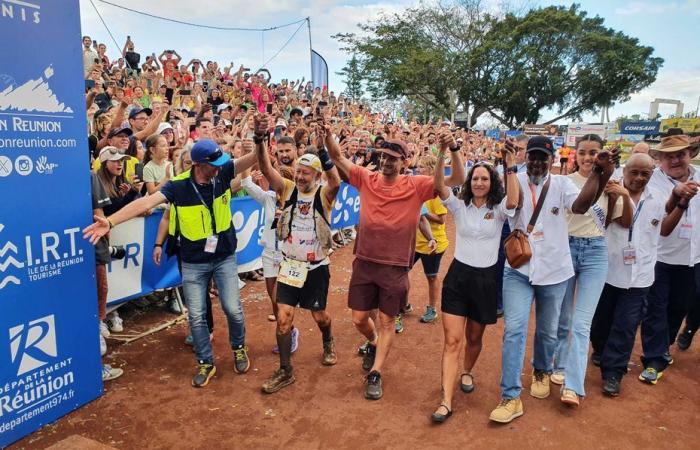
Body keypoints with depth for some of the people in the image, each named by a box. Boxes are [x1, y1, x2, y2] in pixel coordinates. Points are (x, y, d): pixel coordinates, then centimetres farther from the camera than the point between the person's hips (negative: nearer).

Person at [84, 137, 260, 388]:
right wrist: (110, 221, -35)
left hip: (225, 258, 1)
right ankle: (206, 363, 26)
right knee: (196, 315, 5)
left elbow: (251, 159, -21)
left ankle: (239, 347, 32)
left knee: (233, 309, 2)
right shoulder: (179, 185, -16)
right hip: (193, 263, 0)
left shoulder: (222, 174, -11)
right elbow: (147, 202, -26)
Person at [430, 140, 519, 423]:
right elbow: (438, 186, -15)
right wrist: (442, 154, -26)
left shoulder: (499, 209, -1)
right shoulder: (459, 206, 1)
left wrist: (511, 164, -28)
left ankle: (467, 372, 47)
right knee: (452, 339, -7)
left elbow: (513, 201, -25)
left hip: (486, 278, 0)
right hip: (458, 275, 0)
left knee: (474, 337, 16)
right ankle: (446, 401, -5)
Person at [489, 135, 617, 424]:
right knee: (514, 330, -6)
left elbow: (580, 205, -24)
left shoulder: (562, 184, -4)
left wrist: (599, 172, -37)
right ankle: (511, 397, 2)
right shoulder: (516, 182, -2)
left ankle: (541, 372, 46)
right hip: (518, 270, -1)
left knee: (548, 332, 17)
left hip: (553, 271, 1)